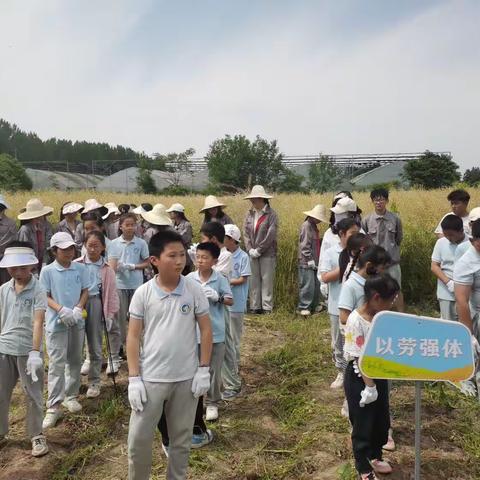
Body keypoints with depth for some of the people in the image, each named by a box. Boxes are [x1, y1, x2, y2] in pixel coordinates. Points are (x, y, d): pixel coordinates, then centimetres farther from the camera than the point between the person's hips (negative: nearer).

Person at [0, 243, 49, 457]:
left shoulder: (37, 290, -10)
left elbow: (38, 322, -17)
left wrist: (35, 352, -24)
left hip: (28, 351, -4)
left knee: (33, 395, 7)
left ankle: (37, 436, 21)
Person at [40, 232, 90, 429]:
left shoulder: (80, 269, 1)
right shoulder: (47, 271, -7)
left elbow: (85, 292, 5)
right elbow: (45, 297, -6)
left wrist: (78, 309, -13)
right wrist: (61, 309, -21)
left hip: (77, 322, 3)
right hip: (56, 323, -3)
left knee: (75, 361, 13)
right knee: (56, 364, -3)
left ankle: (70, 396, 29)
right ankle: (53, 406, 2)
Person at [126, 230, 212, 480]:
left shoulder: (194, 290, -7)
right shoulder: (143, 294, -8)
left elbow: (205, 330, 1)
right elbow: (133, 337, -3)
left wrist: (204, 370, -2)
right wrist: (133, 378, -7)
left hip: (187, 378, 1)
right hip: (151, 378, -1)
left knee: (181, 438, 16)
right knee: (139, 438, 7)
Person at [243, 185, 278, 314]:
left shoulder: (271, 214, -7)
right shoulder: (249, 214, 8)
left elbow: (271, 235, -12)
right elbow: (245, 233, 6)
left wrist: (259, 250, -12)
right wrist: (250, 250, -6)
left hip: (267, 254, -4)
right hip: (252, 254, 5)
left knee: (267, 280, 0)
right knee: (253, 281, 7)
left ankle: (267, 307, 6)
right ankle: (255, 307, 14)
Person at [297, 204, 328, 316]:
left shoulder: (314, 226, 16)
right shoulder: (306, 225, -12)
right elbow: (304, 245, -16)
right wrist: (310, 260, -17)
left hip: (314, 262, 9)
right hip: (306, 263, -9)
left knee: (316, 285, 11)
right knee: (308, 286, -7)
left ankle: (313, 307, 20)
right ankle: (303, 307, 1)